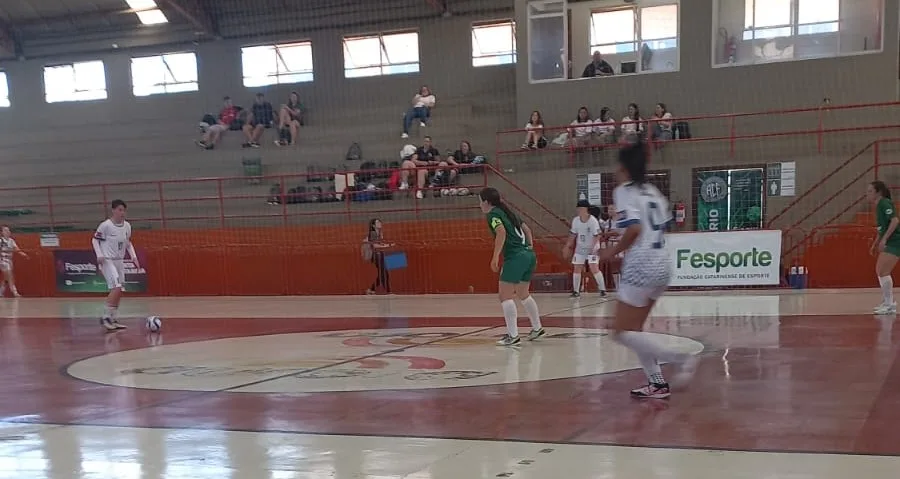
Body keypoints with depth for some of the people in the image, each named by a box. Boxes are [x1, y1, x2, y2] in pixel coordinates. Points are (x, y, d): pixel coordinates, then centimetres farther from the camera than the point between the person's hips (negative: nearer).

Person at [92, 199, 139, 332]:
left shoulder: (127, 226, 4)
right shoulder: (106, 225, -12)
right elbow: (95, 240, -4)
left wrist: (134, 257, 7)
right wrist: (99, 255, -16)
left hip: (119, 261, 7)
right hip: (107, 261, -7)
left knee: (119, 291, 7)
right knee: (116, 287, -19)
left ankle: (114, 320, 16)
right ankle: (105, 317, -11)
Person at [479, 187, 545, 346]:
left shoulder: (493, 214, -3)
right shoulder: (507, 212, 22)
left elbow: (501, 232, -21)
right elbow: (527, 229, 25)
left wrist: (495, 257, -21)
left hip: (515, 257, -9)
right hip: (529, 255, 9)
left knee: (505, 296, -5)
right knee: (523, 294, 23)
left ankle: (513, 335, -8)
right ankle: (537, 328, 31)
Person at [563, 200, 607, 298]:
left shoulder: (593, 221, -17)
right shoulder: (575, 220, -1)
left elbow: (597, 236, -19)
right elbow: (573, 234, 10)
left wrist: (594, 247, -31)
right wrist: (567, 246, 9)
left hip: (592, 249, -5)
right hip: (580, 248, 5)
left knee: (594, 269, -13)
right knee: (576, 269, 4)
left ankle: (603, 290, -3)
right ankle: (576, 291, 14)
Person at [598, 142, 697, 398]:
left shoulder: (624, 191, -8)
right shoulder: (653, 192, 15)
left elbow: (634, 228, -21)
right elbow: (663, 228, 16)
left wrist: (612, 251, -7)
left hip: (640, 267, -8)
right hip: (662, 265, 8)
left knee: (623, 332, -2)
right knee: (634, 329, 16)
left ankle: (680, 357, -12)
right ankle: (658, 383, 11)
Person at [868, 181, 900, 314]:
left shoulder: (885, 204, -15)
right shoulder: (878, 206, 14)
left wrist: (884, 239, -29)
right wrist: (876, 243, 22)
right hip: (889, 243, 11)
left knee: (883, 272, -16)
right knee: (880, 271, 17)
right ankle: (887, 302, 26)